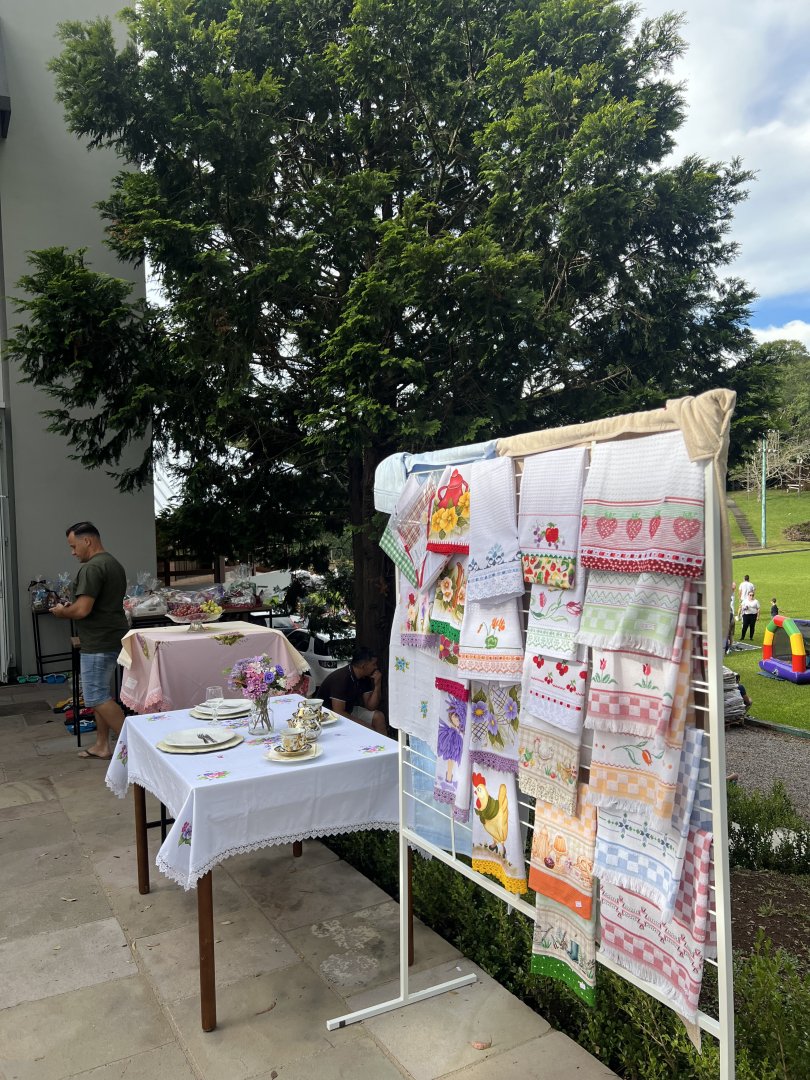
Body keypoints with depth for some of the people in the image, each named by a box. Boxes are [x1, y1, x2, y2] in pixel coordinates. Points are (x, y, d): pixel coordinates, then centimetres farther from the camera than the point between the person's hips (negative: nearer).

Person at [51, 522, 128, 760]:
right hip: (113, 638, 10)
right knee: (101, 694, 16)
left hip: (98, 643, -10)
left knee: (97, 697, -4)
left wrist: (62, 612, -3)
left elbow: (82, 610, -23)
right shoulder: (114, 564, 14)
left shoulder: (92, 568, -18)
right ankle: (102, 745, 23)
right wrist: (72, 606, 15)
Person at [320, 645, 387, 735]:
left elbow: (370, 707, 0)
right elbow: (338, 712, -30)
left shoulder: (364, 678, -2)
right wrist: (366, 724, -26)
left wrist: (377, 685, -14)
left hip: (349, 711, 9)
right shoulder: (342, 678, -27)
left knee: (379, 716, -7)